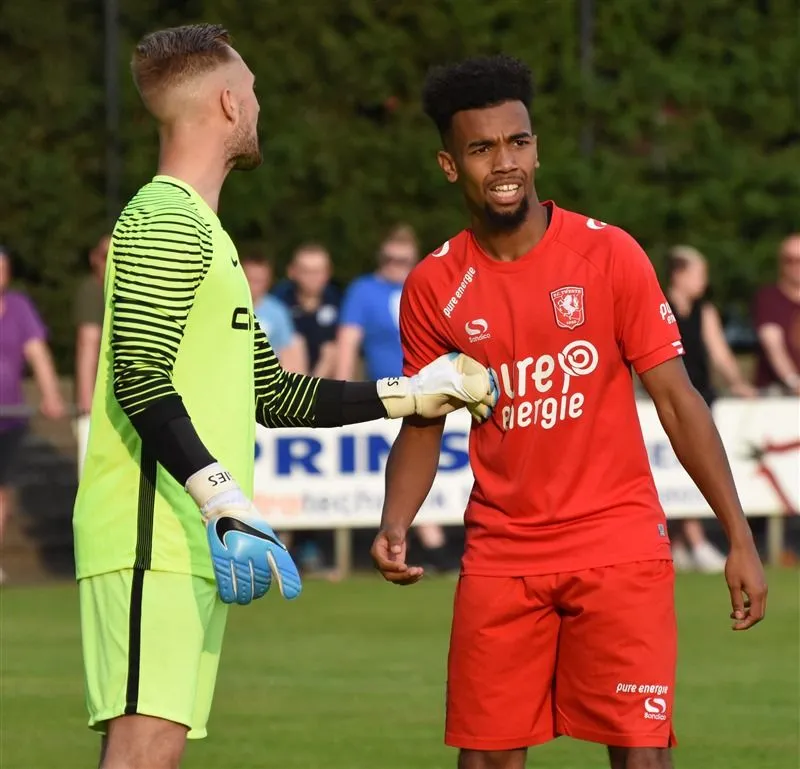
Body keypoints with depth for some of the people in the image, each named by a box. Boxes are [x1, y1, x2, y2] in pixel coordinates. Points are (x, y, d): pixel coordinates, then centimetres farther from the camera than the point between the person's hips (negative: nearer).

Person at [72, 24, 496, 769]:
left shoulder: (196, 230, 25)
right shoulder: (165, 222, -8)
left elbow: (271, 393, 28)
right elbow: (140, 382, -19)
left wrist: (408, 394, 30)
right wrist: (225, 503, -25)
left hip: (193, 542, 10)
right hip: (152, 539, -10)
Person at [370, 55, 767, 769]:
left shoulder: (609, 254, -4)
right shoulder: (434, 287, 1)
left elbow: (676, 400, -1)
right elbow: (422, 428, 11)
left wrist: (739, 537, -5)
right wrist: (394, 524, -8)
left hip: (619, 544, -2)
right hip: (501, 557, 2)